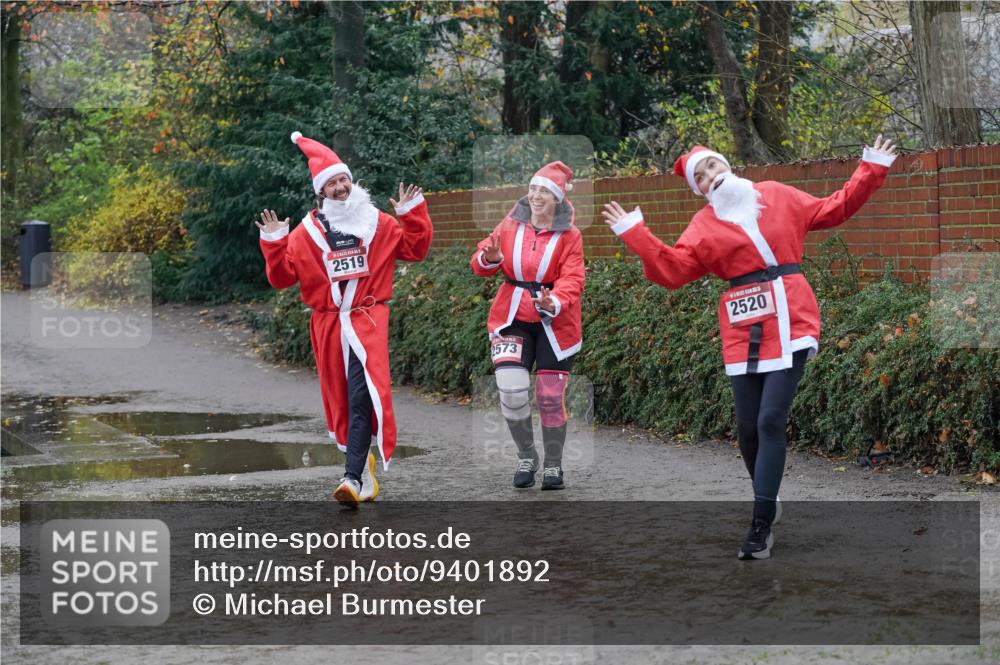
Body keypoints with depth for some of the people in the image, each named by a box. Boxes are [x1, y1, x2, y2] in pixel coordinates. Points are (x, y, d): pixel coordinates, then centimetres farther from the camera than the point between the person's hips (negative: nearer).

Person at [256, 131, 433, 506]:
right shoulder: (307, 233, 6)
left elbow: (415, 249, 14)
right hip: (328, 323, 3)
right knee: (340, 401, 9)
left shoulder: (378, 223, 8)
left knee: (361, 397, -20)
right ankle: (364, 465, 29)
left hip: (367, 319, -3)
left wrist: (412, 213, 3)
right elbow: (282, 277, 5)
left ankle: (354, 477, -27)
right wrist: (274, 244, -9)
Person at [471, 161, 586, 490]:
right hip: (513, 318, 2)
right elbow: (481, 263, 2)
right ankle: (526, 458, 12)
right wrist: (489, 259, -22)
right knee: (511, 389, -11)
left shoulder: (569, 236, -4)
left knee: (550, 397, 0)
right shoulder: (511, 226, 3)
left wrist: (554, 303, -32)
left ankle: (553, 466, 19)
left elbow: (572, 280, -13)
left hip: (554, 322, -1)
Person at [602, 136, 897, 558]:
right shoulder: (704, 226, 10)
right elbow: (671, 269, -1)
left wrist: (871, 171, 15)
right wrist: (635, 234, -8)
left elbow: (834, 209, 20)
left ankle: (762, 524, -12)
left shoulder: (777, 197, 12)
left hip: (789, 320, -1)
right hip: (744, 329, 2)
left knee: (771, 420, -12)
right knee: (748, 426, 1)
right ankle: (766, 503, 27)